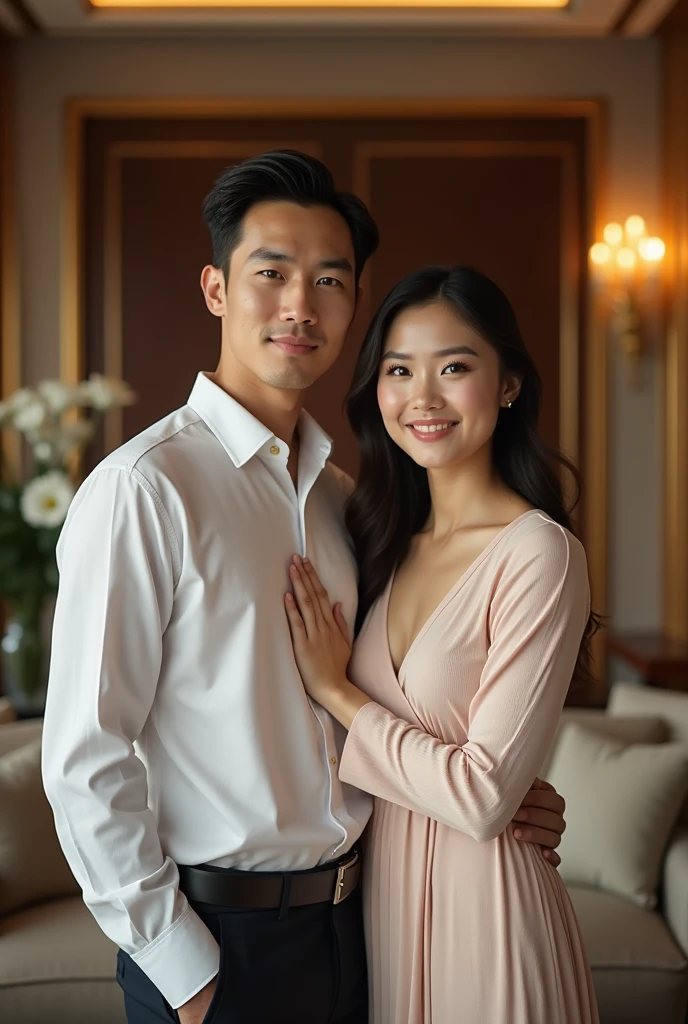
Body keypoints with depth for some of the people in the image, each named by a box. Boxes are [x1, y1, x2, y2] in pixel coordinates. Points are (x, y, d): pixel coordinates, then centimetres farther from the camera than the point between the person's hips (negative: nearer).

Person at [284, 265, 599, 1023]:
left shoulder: (540, 554, -19)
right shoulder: (389, 540, 3)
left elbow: (482, 796, -22)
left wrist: (334, 690, -15)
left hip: (481, 895, -6)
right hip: (381, 878, 6)